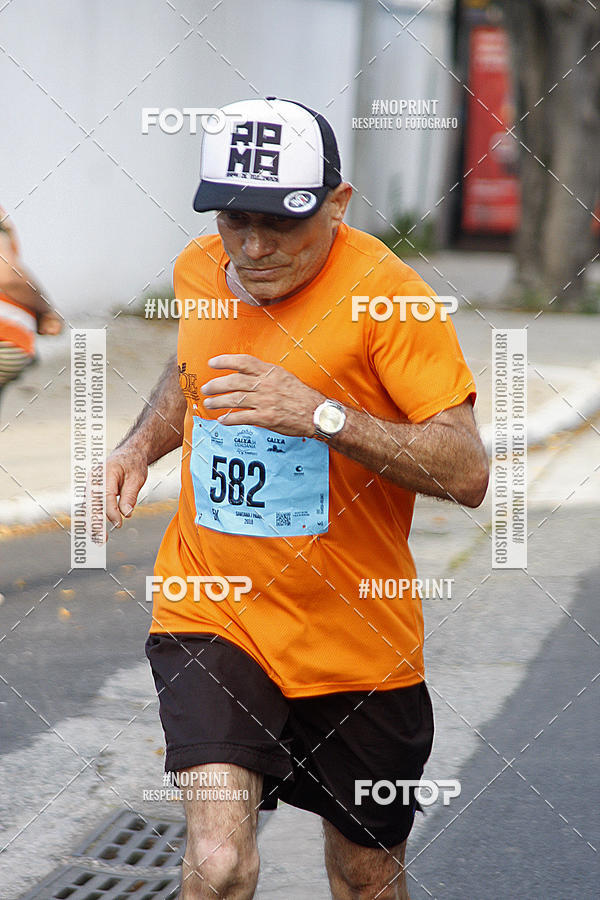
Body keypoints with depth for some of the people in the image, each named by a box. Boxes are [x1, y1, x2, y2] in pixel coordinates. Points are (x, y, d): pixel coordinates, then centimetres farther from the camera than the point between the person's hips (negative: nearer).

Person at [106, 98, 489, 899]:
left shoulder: (386, 295, -15)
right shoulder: (199, 272, 1)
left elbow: (467, 473, -21)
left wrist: (322, 414, -30)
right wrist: (142, 444, 7)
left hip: (356, 639, -2)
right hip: (210, 616, 2)